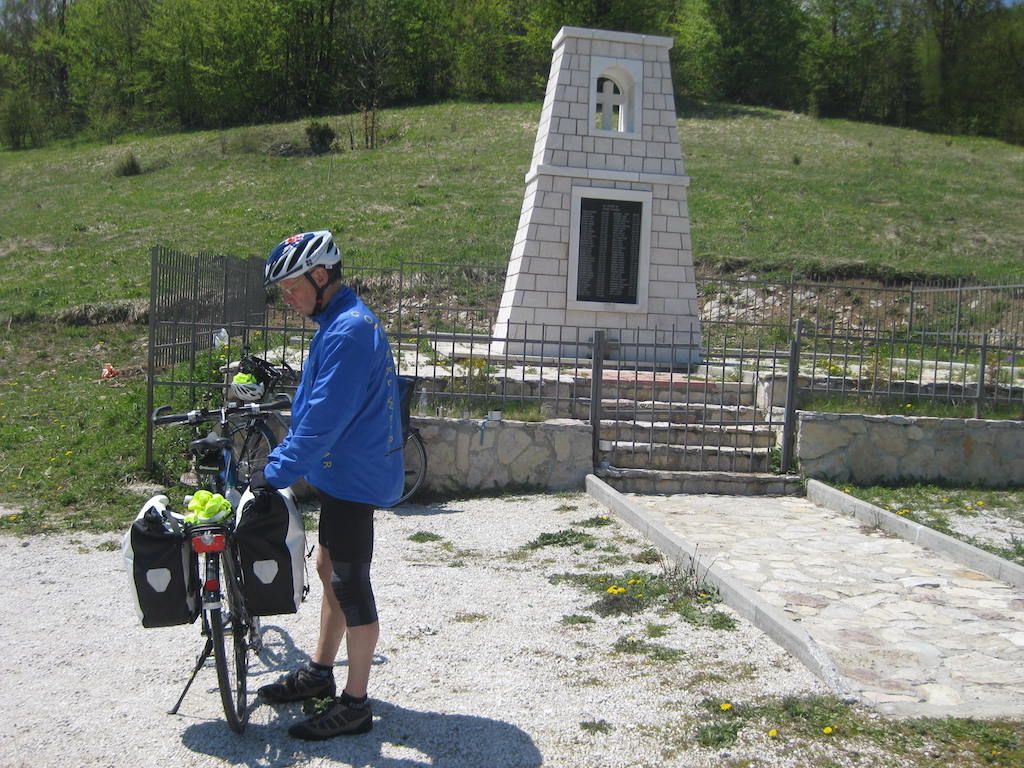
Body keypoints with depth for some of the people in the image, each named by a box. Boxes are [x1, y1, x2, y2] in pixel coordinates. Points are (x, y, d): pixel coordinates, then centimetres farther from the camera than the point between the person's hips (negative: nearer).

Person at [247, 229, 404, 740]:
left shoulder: (347, 331, -22)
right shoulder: (340, 323, 12)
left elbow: (323, 420, -26)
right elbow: (313, 410, 20)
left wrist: (275, 474, -21)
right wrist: (280, 461, 19)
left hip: (354, 477, -11)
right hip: (344, 472, 11)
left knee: (350, 584, -2)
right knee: (330, 570, 19)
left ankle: (354, 704, 11)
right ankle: (319, 673, 35)